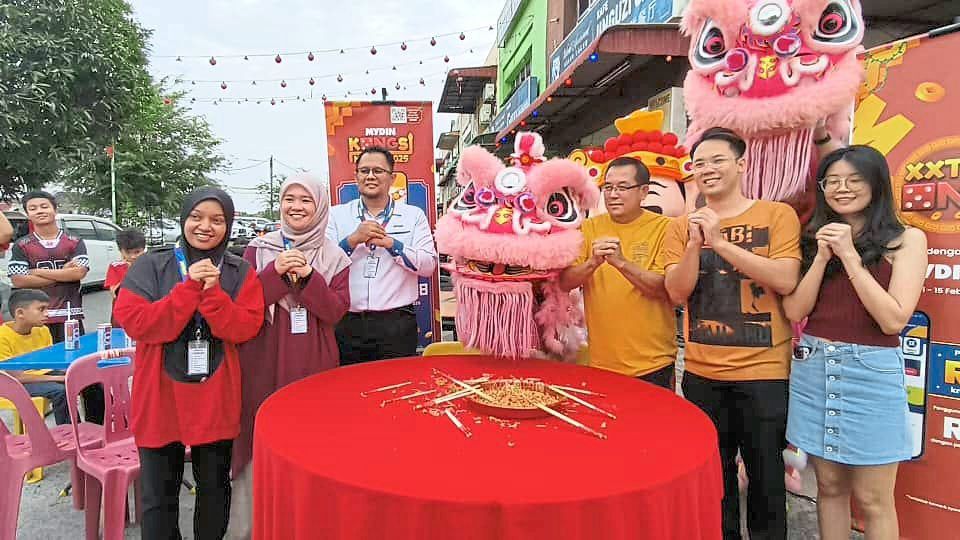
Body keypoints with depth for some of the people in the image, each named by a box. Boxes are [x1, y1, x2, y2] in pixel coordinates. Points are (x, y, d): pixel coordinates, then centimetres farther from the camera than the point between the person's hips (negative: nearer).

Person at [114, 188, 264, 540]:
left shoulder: (240, 272, 1)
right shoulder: (150, 266, -2)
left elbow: (246, 328, -10)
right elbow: (133, 322, -14)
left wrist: (212, 292, -23)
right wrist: (189, 287, -20)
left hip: (216, 398, 1)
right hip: (160, 395, -1)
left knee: (214, 487, 18)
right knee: (159, 494, 12)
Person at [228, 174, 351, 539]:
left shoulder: (334, 258, 4)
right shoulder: (258, 249, 4)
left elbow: (336, 312, -5)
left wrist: (309, 277, -17)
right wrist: (276, 272, -17)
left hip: (313, 363, 0)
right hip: (264, 361, 0)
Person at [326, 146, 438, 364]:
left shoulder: (414, 215, 7)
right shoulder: (336, 215, 9)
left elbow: (429, 265, -3)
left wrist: (391, 243, -12)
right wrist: (352, 240, -13)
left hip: (397, 323, -1)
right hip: (347, 323, 1)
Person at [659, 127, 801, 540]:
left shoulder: (777, 215, -4)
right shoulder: (682, 227, 4)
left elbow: (786, 281, -16)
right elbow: (677, 293, -3)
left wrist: (720, 242, -20)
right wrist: (695, 244, -18)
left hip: (763, 371, -3)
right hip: (701, 371, 3)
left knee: (765, 473, 11)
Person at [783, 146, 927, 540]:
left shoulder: (906, 239, -3)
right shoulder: (815, 238, 8)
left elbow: (894, 320, -14)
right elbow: (794, 311, 0)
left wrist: (849, 255, -15)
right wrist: (823, 257, -10)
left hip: (870, 372, -3)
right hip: (813, 370, 4)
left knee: (872, 499, 7)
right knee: (830, 487, 16)